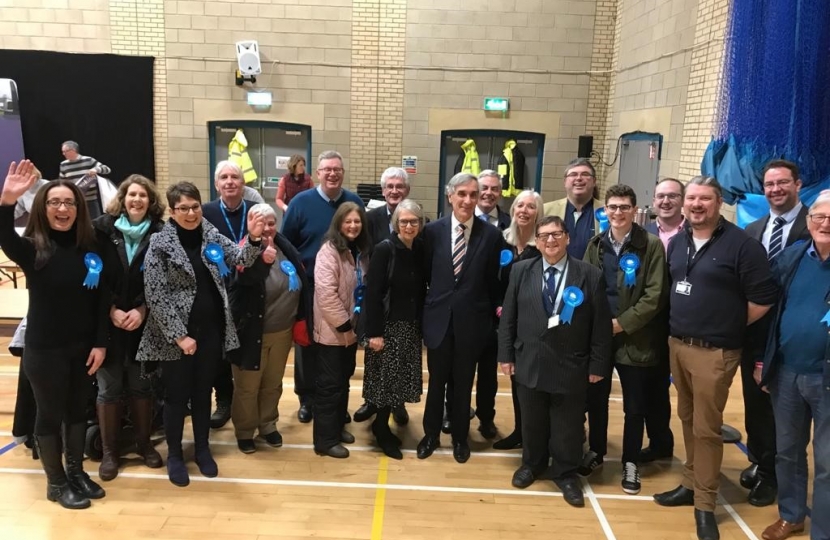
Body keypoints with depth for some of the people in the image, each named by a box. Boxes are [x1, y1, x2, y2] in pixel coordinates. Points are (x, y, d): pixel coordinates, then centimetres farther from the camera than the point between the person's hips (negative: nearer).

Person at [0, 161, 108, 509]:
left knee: (78, 410, 17)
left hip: (83, 347, 4)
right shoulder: (33, 248, -12)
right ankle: (56, 483, 27)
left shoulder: (89, 248, -1)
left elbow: (100, 298, 2)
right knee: (50, 414, 10)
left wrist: (100, 342, -3)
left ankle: (76, 472, 35)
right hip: (44, 350, -4)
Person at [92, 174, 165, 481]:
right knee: (109, 387, 5)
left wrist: (141, 310, -12)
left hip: (144, 321, 1)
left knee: (141, 384, 9)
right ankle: (109, 451, 18)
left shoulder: (158, 233, 0)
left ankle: (144, 443, 25)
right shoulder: (102, 229, -1)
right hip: (107, 320, 0)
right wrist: (112, 311, -12)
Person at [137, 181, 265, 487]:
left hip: (211, 331, 4)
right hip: (176, 335, -3)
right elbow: (155, 296, -13)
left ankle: (202, 450, 31)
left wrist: (253, 239, -28)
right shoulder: (160, 244, -10)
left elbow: (240, 259, -7)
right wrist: (179, 335, -15)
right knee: (177, 396, 8)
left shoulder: (211, 235, 2)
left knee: (203, 393, 15)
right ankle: (174, 455, 26)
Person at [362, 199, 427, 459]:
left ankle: (381, 425, 28)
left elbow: (422, 289, 7)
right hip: (388, 325, -5)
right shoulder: (384, 249, -12)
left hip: (411, 326, 5)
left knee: (402, 379, 11)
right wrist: (374, 332, -17)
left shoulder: (421, 250, 3)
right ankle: (382, 430, 21)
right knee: (386, 379, 2)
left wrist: (422, 324, 2)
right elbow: (372, 293, -14)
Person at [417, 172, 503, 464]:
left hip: (472, 319, 0)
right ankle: (431, 434, 33)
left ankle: (460, 438, 32)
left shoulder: (490, 234, -5)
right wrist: (439, 296, 6)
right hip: (439, 317, 1)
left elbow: (493, 280, 0)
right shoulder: (433, 230, -3)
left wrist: (495, 313, 3)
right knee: (436, 380, 14)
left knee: (463, 383, 14)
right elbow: (426, 273, 5)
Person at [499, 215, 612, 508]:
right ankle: (531, 464, 39)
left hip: (571, 365, -1)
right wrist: (506, 354, 1)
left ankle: (566, 473, 32)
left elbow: (601, 325, -4)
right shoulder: (521, 271, 1)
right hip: (530, 362, 2)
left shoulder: (591, 275, -6)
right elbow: (508, 317, 4)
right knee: (532, 420, 17)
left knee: (568, 425, 11)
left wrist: (598, 365, -5)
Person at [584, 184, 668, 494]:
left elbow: (655, 295, -12)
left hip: (634, 339, -3)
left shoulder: (651, 246, -7)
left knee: (635, 407, 8)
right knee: (595, 399, 14)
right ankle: (596, 452, 33)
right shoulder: (596, 244, 5)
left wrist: (621, 323, -15)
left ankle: (630, 463, 25)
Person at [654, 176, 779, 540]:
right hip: (677, 345, 6)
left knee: (706, 428, 2)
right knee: (687, 420, 17)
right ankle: (691, 485, 32)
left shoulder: (741, 244, -12)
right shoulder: (678, 243, 9)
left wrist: (729, 326, -2)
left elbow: (763, 298, -10)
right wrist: (681, 323, 12)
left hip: (714, 352, -6)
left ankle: (705, 504, 16)